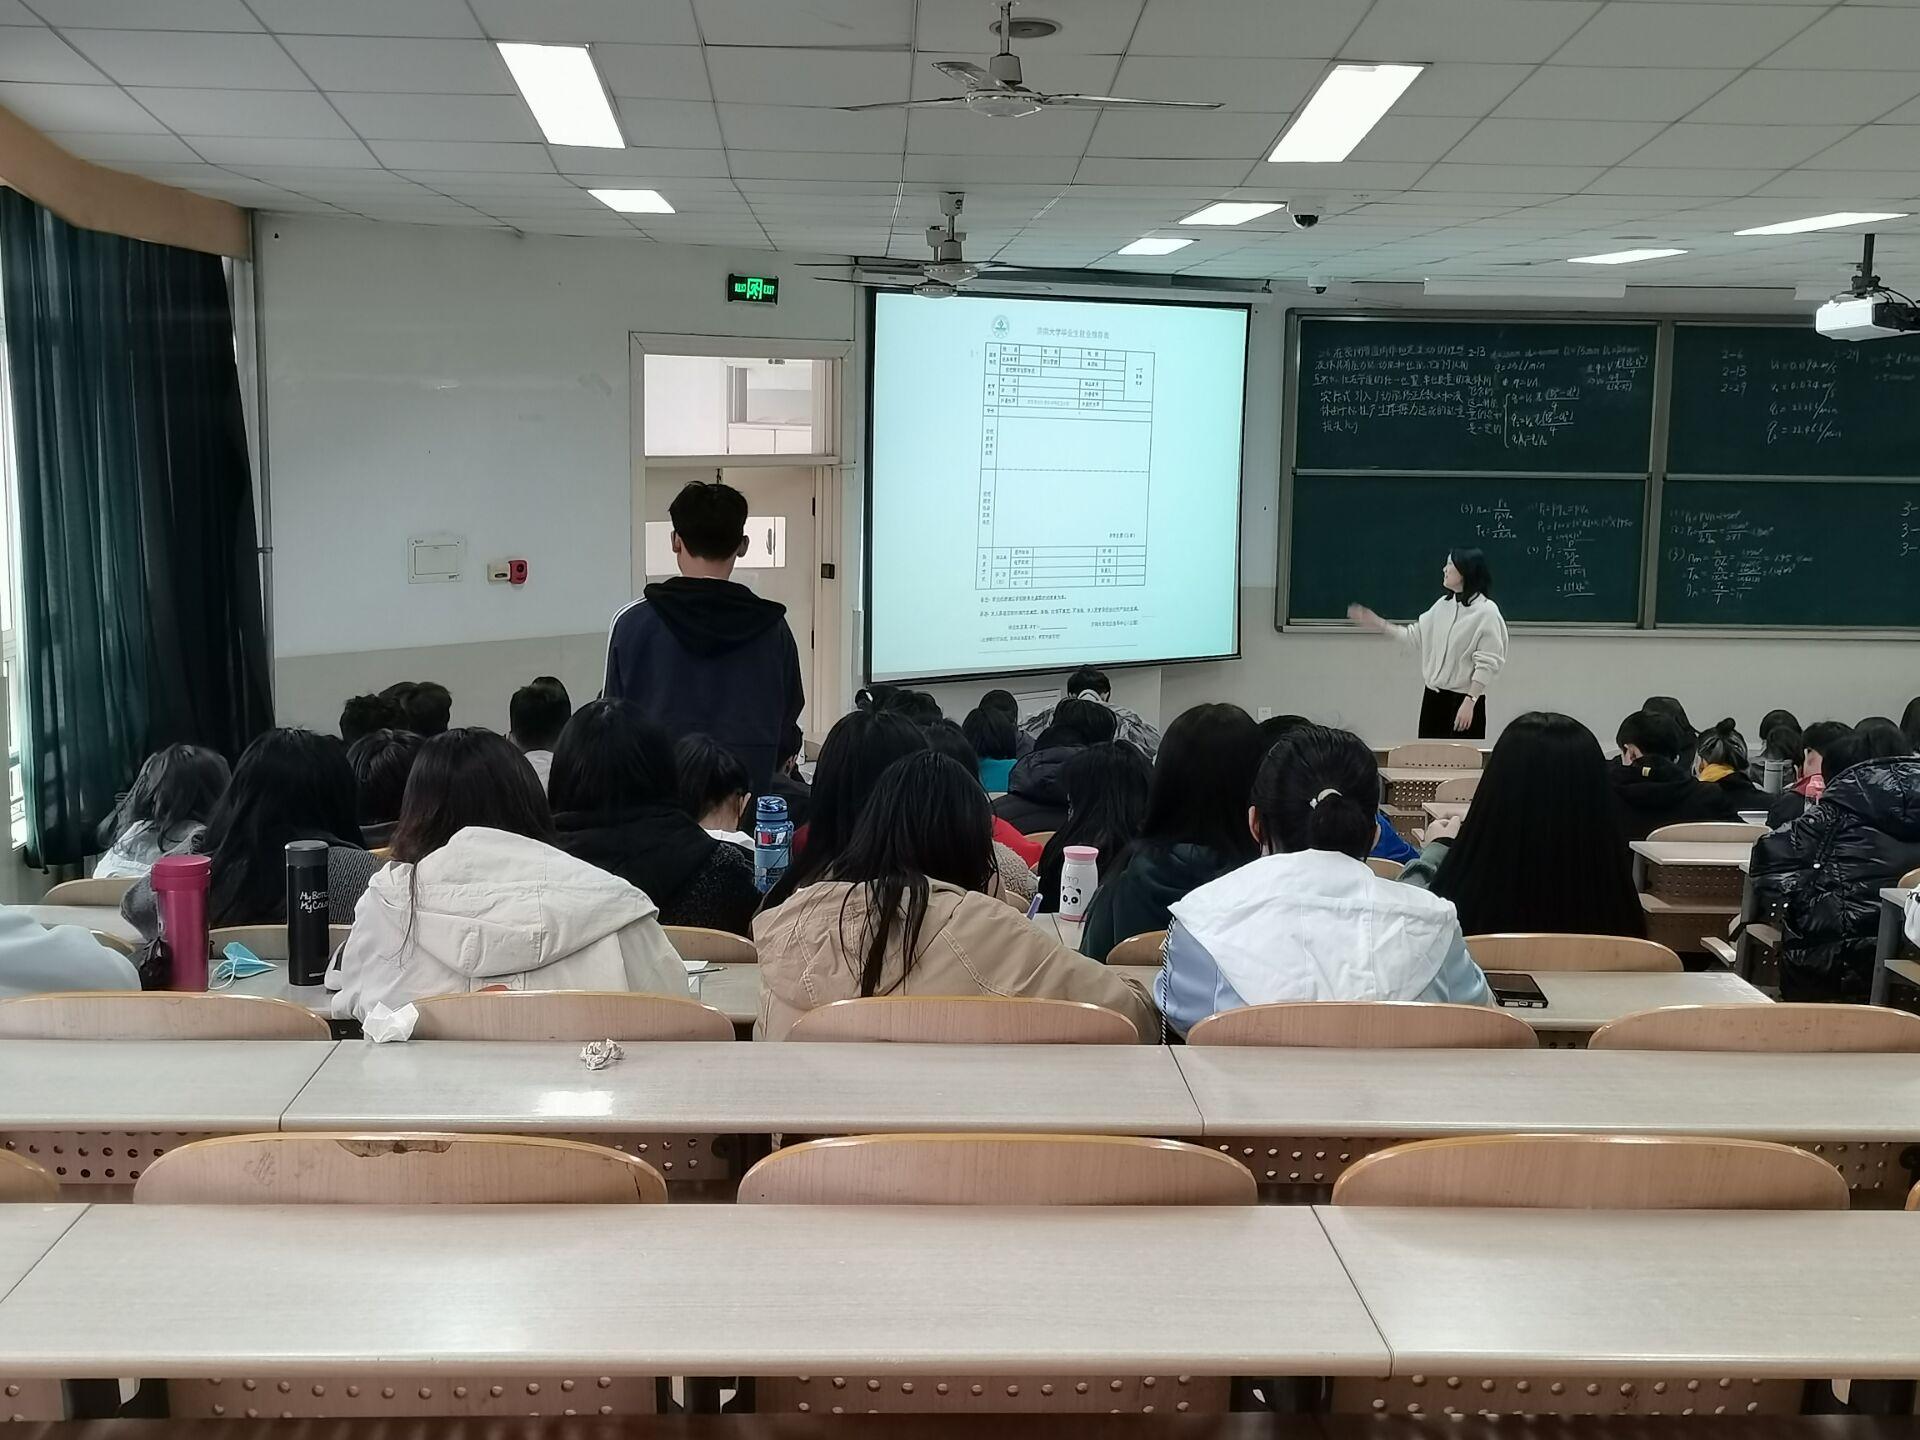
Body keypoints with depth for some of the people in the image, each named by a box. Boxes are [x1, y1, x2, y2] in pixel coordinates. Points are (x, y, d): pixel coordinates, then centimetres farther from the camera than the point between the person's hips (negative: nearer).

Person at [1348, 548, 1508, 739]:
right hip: (1433, 697, 7)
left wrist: (1469, 702, -19)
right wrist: (1379, 625, 12)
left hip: (1463, 700, -7)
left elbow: (1487, 664, -15)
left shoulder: (1486, 612, -13)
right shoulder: (1442, 605, 9)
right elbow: (1416, 637, 17)